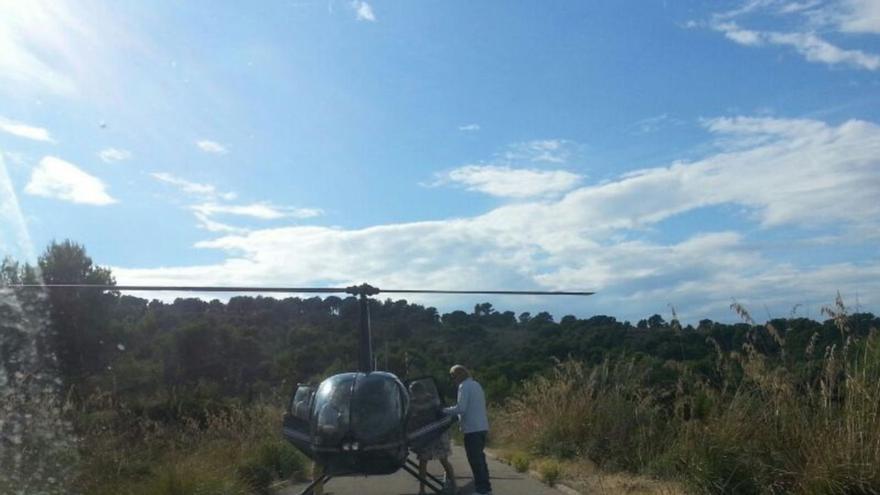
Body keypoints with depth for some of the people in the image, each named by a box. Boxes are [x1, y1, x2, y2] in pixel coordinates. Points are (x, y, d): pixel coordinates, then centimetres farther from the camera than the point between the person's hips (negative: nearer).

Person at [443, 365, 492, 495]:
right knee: (480, 459, 16)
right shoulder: (476, 384, 18)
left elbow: (461, 408, -18)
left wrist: (444, 410, -8)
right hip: (482, 427, 9)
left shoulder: (464, 386, -10)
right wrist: (461, 419, 20)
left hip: (472, 429, -9)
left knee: (475, 460, -5)